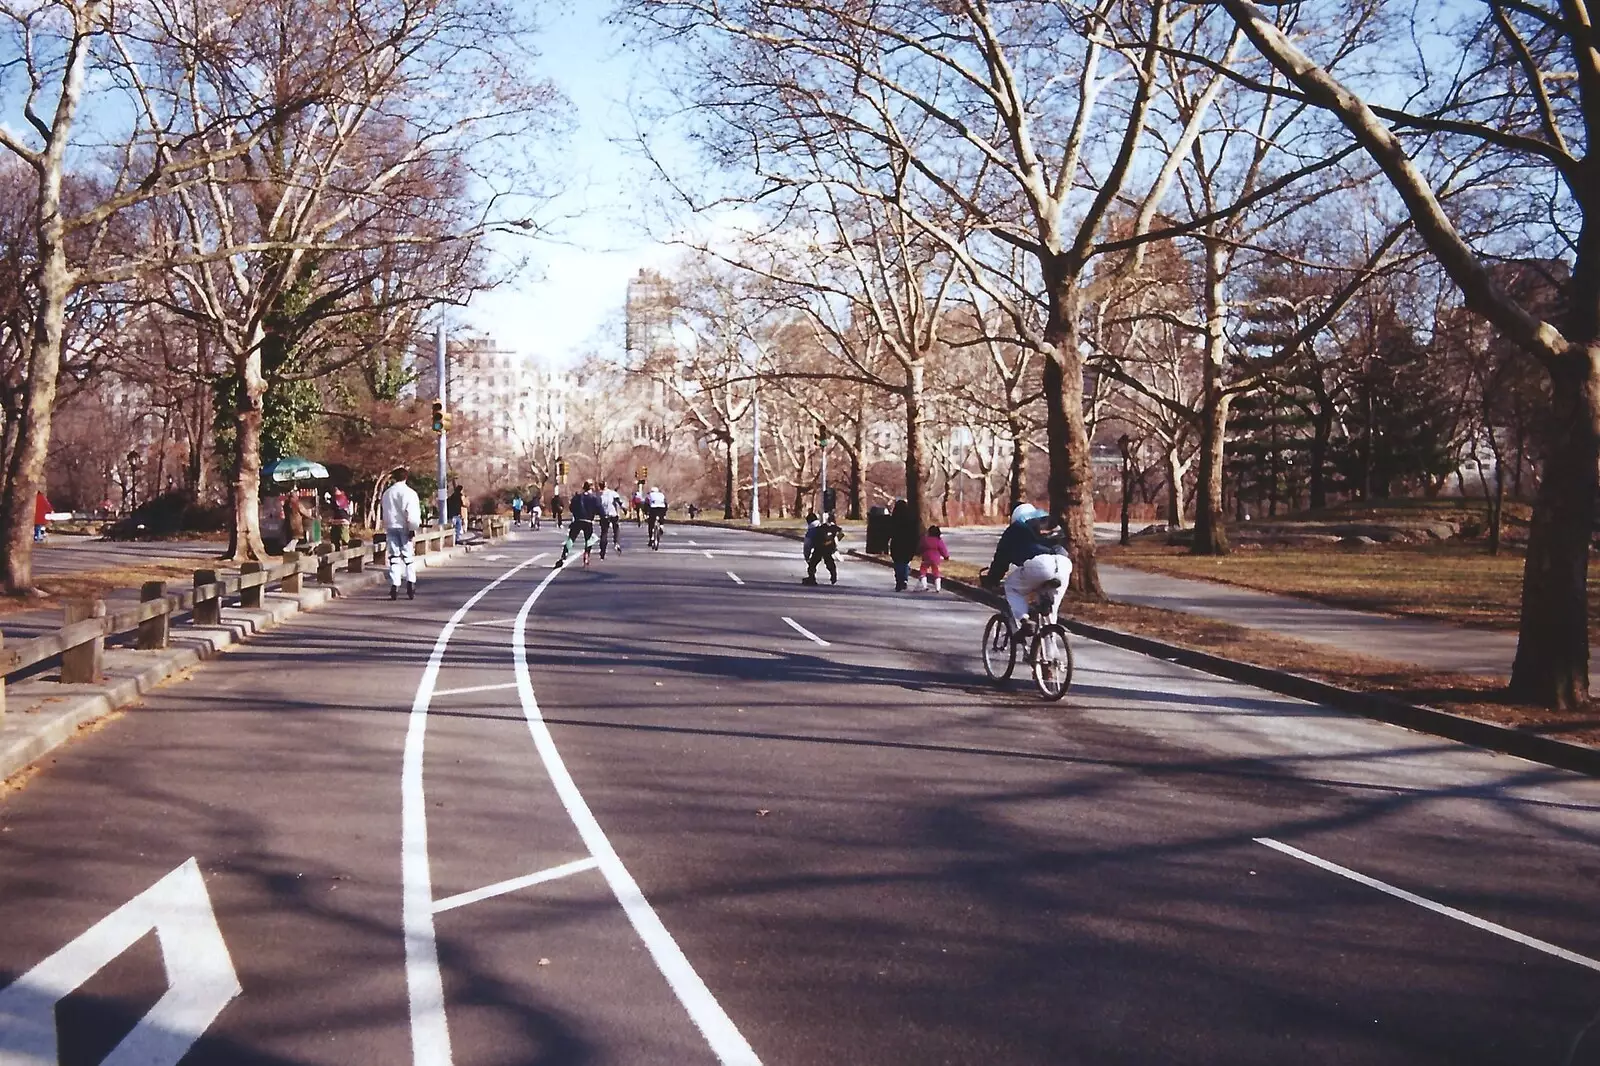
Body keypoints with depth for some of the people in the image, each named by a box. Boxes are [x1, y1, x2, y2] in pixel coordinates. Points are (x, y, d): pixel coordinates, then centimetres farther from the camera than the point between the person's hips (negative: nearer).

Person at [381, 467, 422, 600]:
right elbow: (412, 513, -13)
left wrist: (386, 526, 12)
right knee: (409, 557, 4)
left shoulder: (387, 493, 7)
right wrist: (413, 528, -9)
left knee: (394, 557, 4)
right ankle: (410, 585, -3)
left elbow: (383, 510, 7)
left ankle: (394, 586, -2)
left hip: (390, 527, 3)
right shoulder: (409, 493, -7)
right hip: (404, 527, -3)